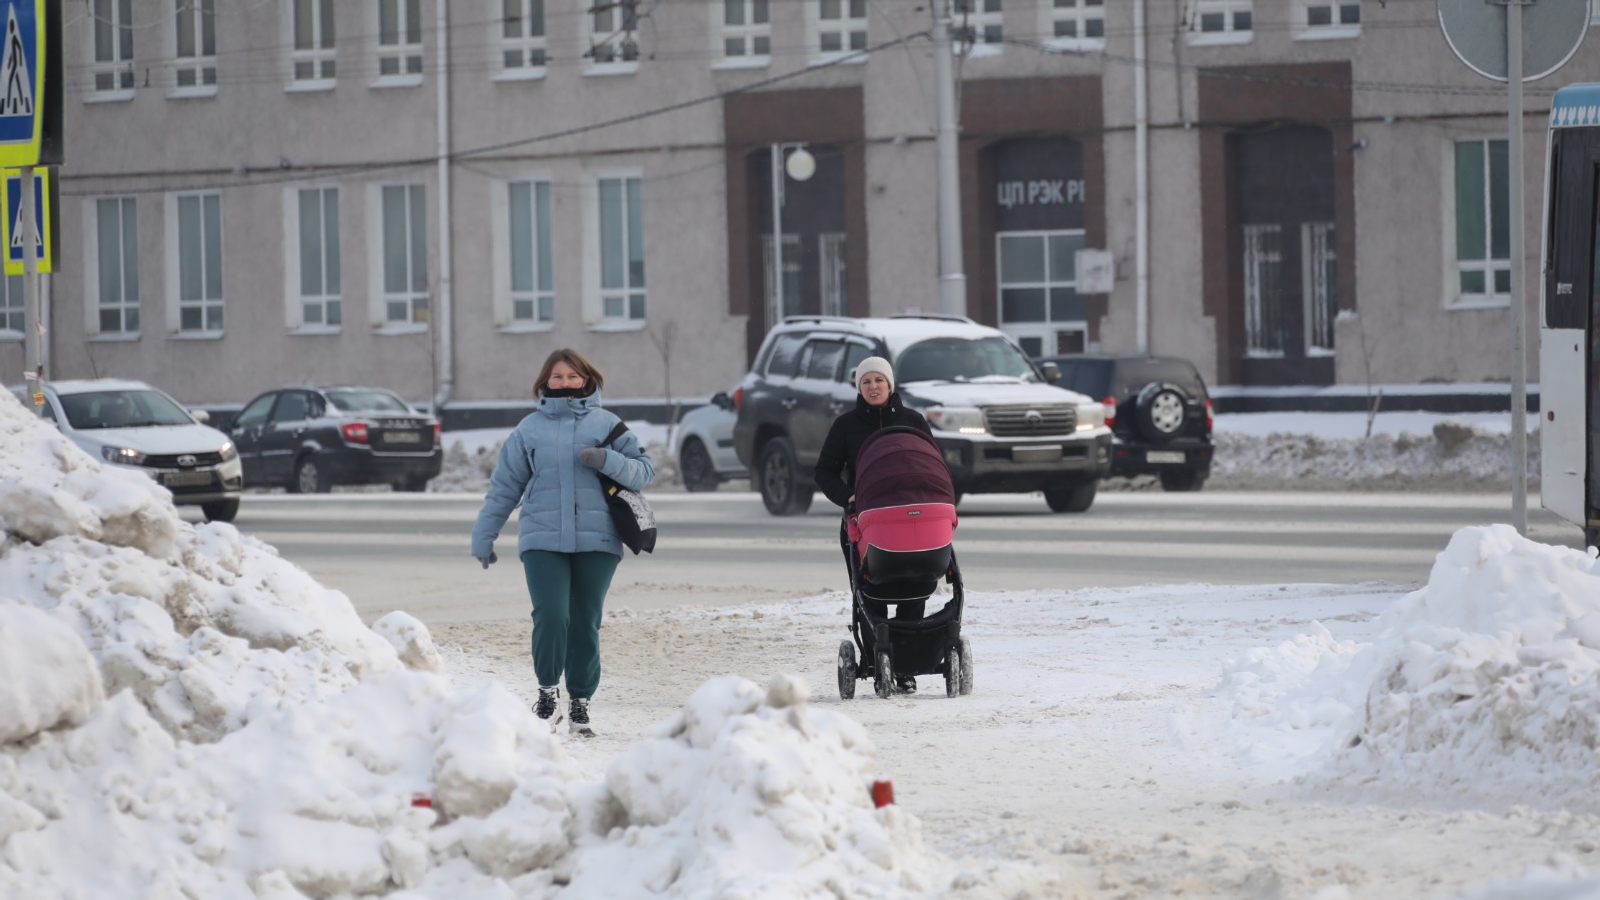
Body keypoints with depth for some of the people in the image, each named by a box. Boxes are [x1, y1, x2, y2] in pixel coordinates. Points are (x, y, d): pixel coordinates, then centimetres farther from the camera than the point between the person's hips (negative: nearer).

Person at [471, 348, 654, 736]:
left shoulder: (606, 424, 8)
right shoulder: (530, 429, 9)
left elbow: (644, 471, 5)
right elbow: (503, 487, 13)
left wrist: (608, 461, -14)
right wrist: (483, 539, 12)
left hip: (596, 541, 0)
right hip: (543, 540, 0)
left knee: (586, 624, 2)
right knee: (551, 616, -15)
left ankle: (580, 703, 15)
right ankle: (548, 693, 3)